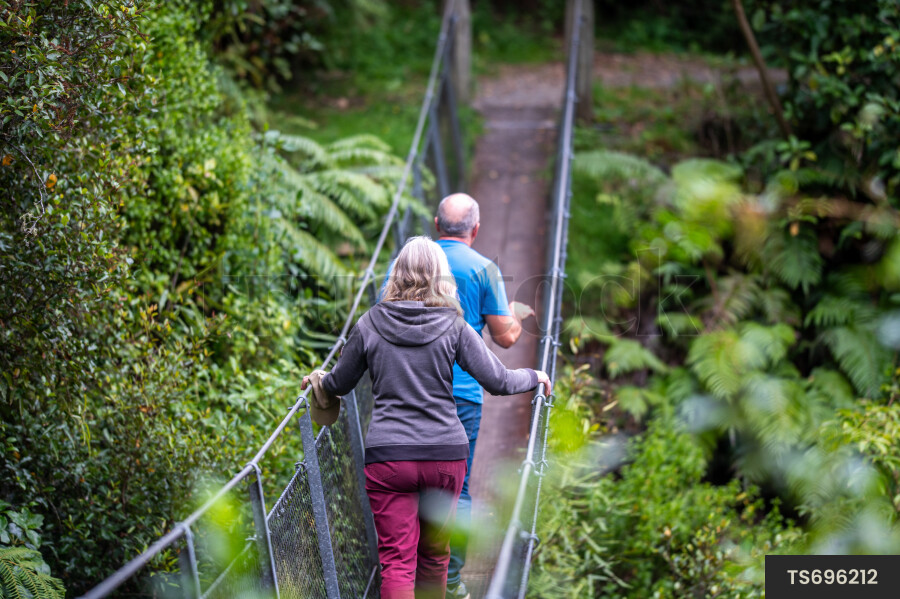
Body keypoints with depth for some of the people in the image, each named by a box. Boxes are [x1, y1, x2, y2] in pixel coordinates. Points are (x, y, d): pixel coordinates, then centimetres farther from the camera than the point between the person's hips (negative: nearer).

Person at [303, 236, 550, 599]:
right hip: (445, 454, 1)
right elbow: (498, 382, -3)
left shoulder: (371, 323, 1)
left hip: (387, 457, -1)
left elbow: (340, 384, 12)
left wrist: (318, 380, 35)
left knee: (396, 561, 0)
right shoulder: (453, 327, -2)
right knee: (434, 555, 18)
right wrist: (534, 377, 18)